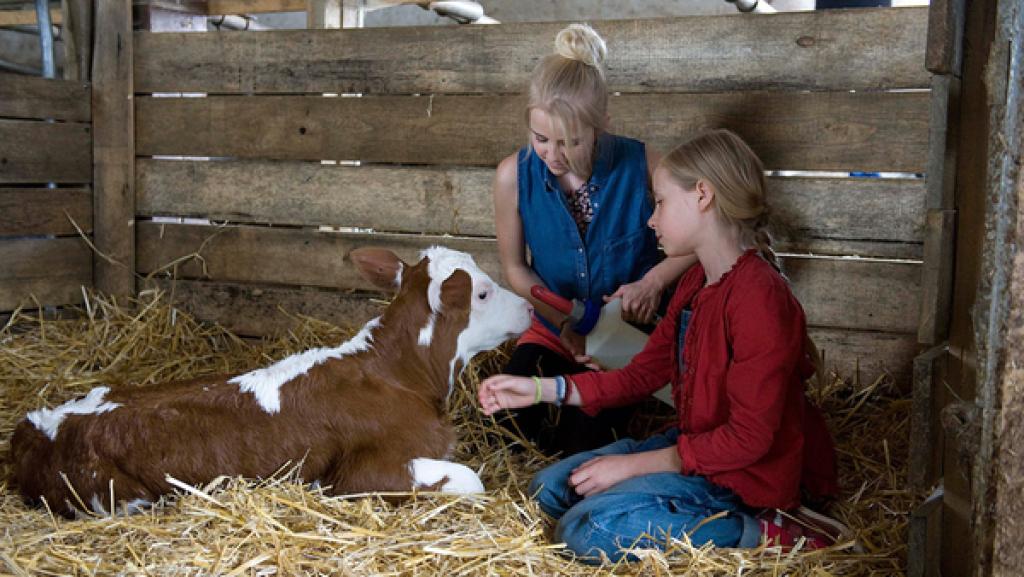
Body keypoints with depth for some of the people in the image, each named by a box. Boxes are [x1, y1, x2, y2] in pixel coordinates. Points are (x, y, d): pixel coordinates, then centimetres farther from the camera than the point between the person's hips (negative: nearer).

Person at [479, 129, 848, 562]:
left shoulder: (759, 296, -25)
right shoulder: (695, 283, 5)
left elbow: (749, 438, -25)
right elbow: (643, 374, 7)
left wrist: (632, 465, -20)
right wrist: (543, 389, -3)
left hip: (744, 473, -10)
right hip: (694, 443, 10)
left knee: (587, 531, -22)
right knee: (548, 490, 7)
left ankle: (763, 532, -12)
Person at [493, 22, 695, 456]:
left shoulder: (641, 165, -20)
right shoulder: (514, 176, -15)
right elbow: (515, 267, -2)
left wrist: (654, 281, -21)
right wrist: (564, 320, -15)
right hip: (553, 331, 2)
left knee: (590, 437, -20)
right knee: (509, 415, -22)